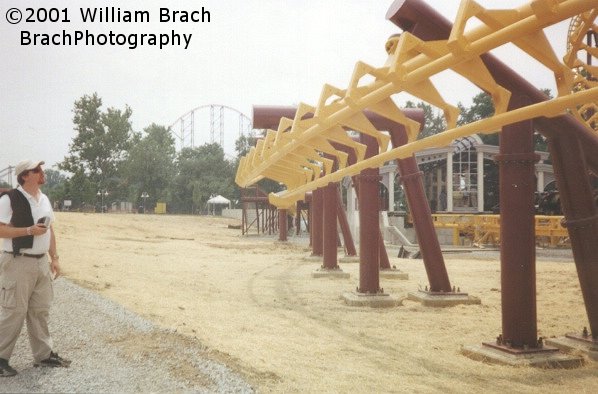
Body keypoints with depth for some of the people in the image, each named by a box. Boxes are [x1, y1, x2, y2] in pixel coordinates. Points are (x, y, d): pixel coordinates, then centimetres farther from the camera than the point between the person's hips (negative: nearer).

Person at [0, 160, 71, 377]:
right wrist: (29, 230, -22)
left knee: (40, 310, 12)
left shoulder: (44, 199, 12)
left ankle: (43, 355, 22)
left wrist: (54, 258, 13)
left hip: (41, 262, 7)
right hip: (18, 263, -7)